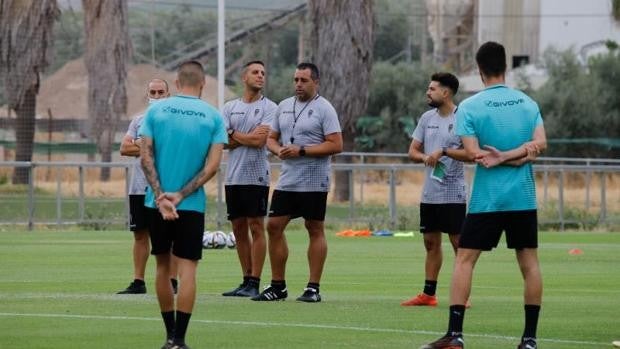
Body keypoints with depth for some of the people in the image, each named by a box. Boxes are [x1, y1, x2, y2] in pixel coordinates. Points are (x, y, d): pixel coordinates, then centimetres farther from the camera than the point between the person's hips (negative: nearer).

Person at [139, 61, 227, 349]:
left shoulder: (156, 110, 1)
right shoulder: (213, 117, -1)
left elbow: (146, 156, -6)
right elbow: (212, 165, -8)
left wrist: (160, 196, -10)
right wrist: (180, 195, -9)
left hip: (157, 203, 2)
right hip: (192, 206, -2)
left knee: (162, 265, 14)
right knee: (187, 268, -1)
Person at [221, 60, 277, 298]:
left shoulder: (269, 107, -1)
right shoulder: (229, 108, 12)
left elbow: (260, 141, -12)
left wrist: (234, 134, 0)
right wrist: (248, 137, -8)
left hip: (256, 177, -5)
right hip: (233, 177, 5)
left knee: (256, 227, -5)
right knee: (239, 229, 7)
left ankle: (254, 283, -5)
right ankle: (246, 280, 13)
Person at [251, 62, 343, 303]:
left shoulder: (324, 109, -7)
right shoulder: (284, 107, 13)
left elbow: (336, 145, -14)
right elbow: (271, 138, 18)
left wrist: (301, 151, -18)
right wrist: (278, 150, -5)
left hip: (314, 182, -6)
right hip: (287, 180, 6)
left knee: (315, 230, 0)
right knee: (274, 226, 2)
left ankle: (314, 288, 4)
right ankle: (277, 287, 9)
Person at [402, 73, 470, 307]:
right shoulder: (427, 118, 11)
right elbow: (413, 151, 13)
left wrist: (444, 151, -22)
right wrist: (424, 157, -8)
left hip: (453, 194, -7)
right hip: (429, 193, 7)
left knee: (458, 242, -5)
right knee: (431, 242, 10)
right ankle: (428, 294, 15)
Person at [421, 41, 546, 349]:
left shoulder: (469, 107, -5)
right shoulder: (528, 103, 5)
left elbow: (474, 153, -10)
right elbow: (540, 144, -5)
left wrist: (499, 157, -1)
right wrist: (516, 154, -9)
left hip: (486, 198, -3)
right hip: (523, 197, 3)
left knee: (464, 260, 2)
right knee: (529, 262, 8)